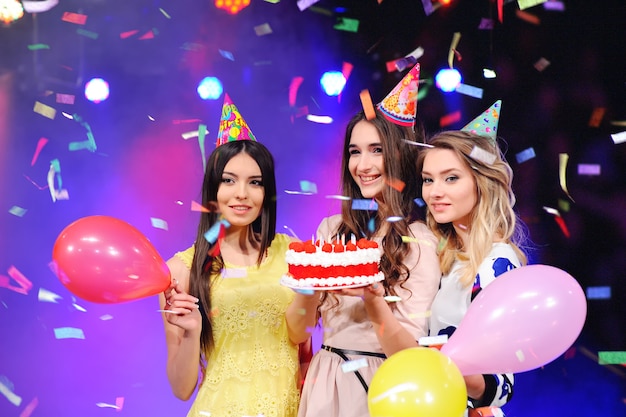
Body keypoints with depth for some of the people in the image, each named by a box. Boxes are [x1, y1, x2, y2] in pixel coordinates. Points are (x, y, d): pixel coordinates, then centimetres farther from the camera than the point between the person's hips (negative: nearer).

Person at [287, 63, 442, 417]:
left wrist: (372, 299, -29)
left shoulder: (421, 242, -10)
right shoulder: (332, 229, 3)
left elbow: (410, 354, -14)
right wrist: (308, 287, -17)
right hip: (323, 385, 5)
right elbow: (298, 333, 2)